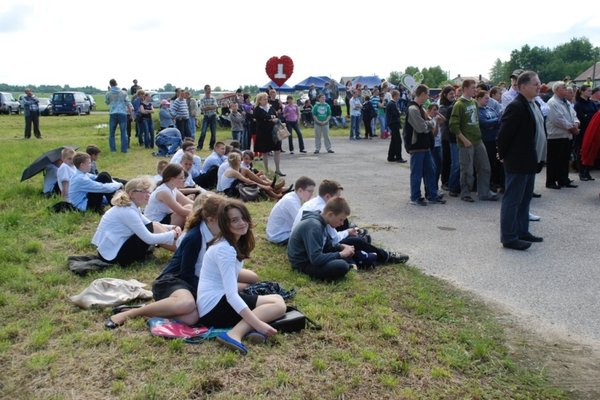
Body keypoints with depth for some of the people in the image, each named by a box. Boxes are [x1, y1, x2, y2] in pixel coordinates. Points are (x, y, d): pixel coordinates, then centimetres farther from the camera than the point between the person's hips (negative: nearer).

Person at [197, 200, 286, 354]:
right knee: (278, 304, -15)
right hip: (215, 306, -9)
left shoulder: (234, 243, 12)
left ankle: (248, 328, -18)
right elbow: (231, 295, -25)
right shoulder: (225, 249, -18)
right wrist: (258, 324, -31)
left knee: (277, 299, 7)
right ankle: (235, 334, -31)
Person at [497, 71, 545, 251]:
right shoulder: (516, 107, -19)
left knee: (525, 199, 18)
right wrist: (503, 155, -9)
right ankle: (509, 238, 5)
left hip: (530, 161, 10)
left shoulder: (534, 105, 12)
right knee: (512, 200, -2)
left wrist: (538, 159, 16)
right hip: (517, 162, -10)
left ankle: (522, 232, 29)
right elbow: (504, 133, -20)